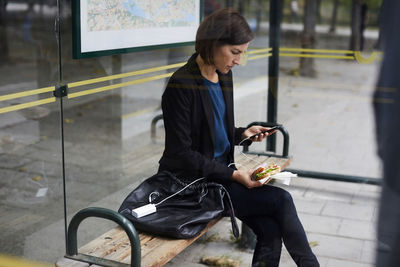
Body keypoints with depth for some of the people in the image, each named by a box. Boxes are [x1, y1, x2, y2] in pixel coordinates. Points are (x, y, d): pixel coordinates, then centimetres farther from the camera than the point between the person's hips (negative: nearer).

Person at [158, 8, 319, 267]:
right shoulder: (182, 84, -17)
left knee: (271, 231, -13)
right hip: (192, 181, -7)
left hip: (221, 171, 7)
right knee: (281, 200, -14)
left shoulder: (223, 74, 7)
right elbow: (181, 153, -18)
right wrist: (232, 175, -19)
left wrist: (242, 134, 1)